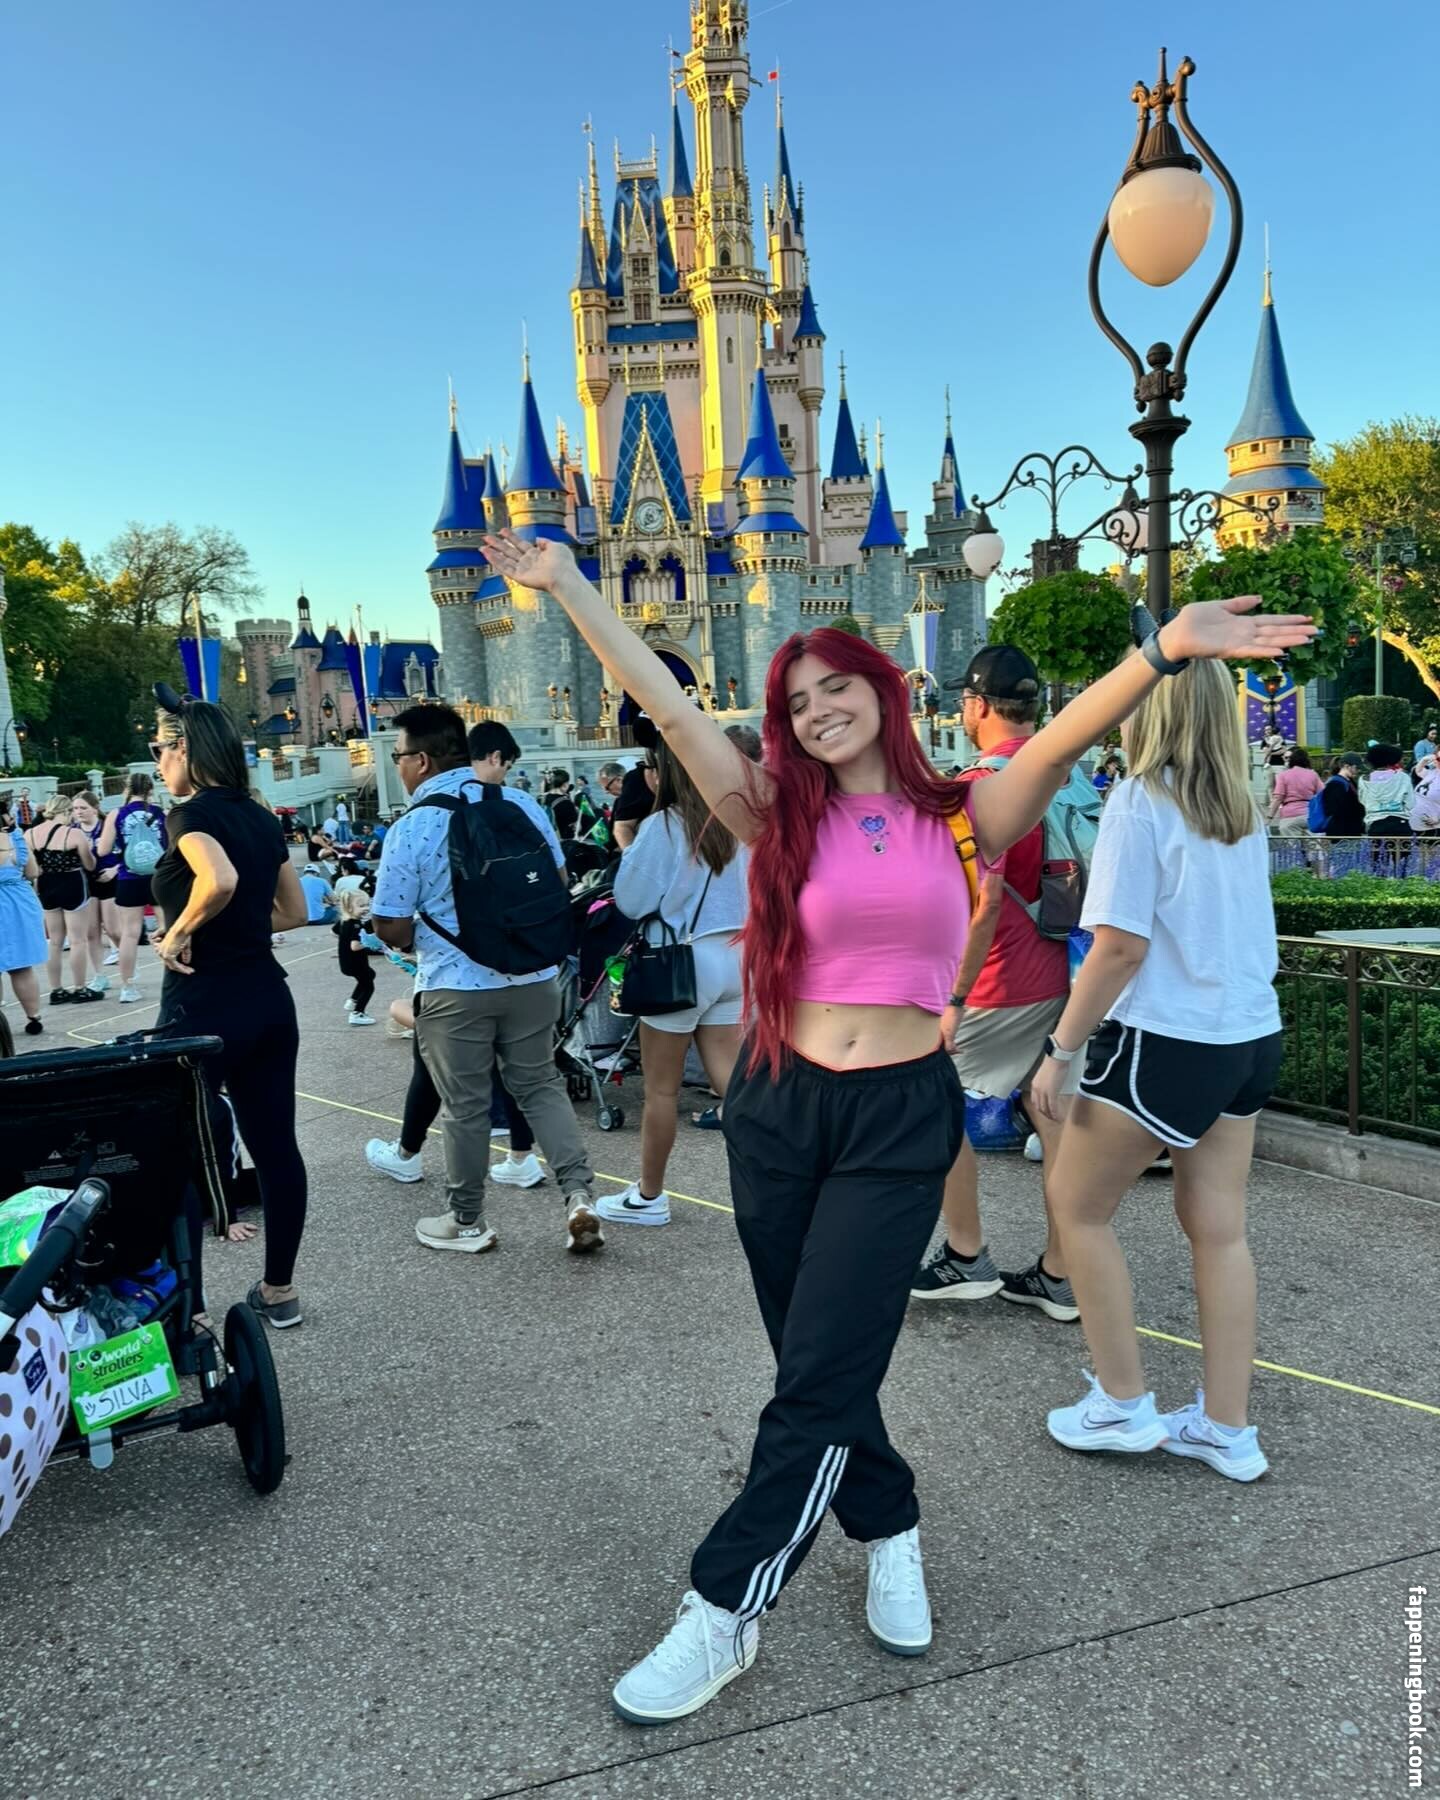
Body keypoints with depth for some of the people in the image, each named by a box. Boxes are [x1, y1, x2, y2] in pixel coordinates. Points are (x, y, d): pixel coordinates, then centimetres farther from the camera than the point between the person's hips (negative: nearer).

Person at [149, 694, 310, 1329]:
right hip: (268, 998, 7)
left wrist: (180, 934, -16)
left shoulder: (191, 814, -11)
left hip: (206, 1005, -7)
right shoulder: (261, 818, 10)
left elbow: (220, 880, -31)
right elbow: (292, 911, 16)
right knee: (275, 1143, 10)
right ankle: (279, 1290, 20)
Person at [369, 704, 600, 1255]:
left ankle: (466, 1222, 25)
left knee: (465, 1107, 10)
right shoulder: (521, 804, -1)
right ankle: (578, 1195, 6)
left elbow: (391, 928, -10)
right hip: (531, 978, 4)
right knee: (540, 1086, 17)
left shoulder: (410, 829, -13)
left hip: (455, 989, -4)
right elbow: (558, 884, 8)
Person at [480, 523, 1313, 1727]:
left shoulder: (963, 818, -1)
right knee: (817, 1364, 14)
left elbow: (1069, 737, -16)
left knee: (819, 1382, 0)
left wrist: (1166, 650, -32)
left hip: (900, 1120, -2)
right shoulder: (783, 818, 1)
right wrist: (569, 586, -4)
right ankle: (891, 1533, 39)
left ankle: (722, 1617, 15)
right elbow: (667, 704, -3)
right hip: (778, 1106, 3)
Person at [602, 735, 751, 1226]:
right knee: (733, 1081, 8)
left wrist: (630, 855, 7)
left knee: (661, 1089, 7)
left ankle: (648, 1197, 20)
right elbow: (748, 890, 16)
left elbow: (631, 901, -8)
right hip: (731, 956, 6)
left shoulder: (661, 826, -13)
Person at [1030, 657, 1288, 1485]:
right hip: (1251, 1036, 8)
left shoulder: (1141, 802, -15)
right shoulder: (1242, 808, 8)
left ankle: (1123, 1406, 18)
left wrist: (1062, 1051, -12)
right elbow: (1244, 925, 15)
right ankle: (1227, 1427, 22)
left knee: (1079, 1205, 10)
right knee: (1219, 1225, 14)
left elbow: (1121, 947, -19)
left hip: (1168, 1042, -7)